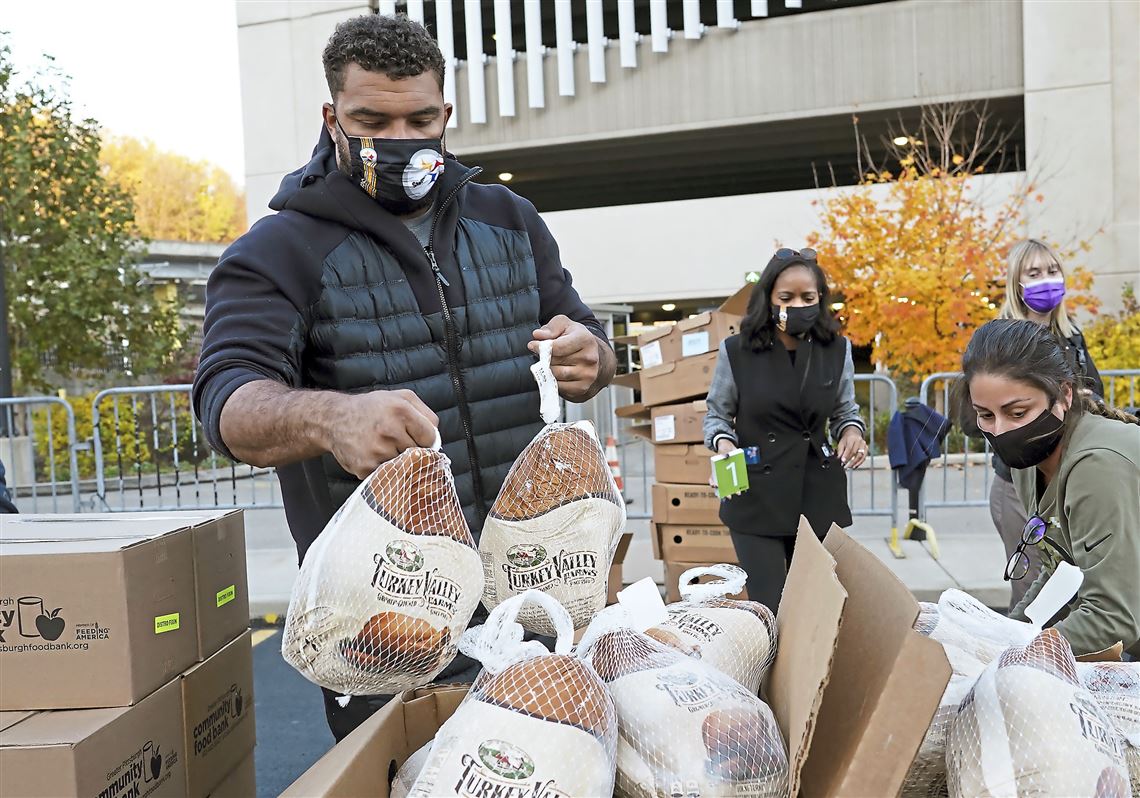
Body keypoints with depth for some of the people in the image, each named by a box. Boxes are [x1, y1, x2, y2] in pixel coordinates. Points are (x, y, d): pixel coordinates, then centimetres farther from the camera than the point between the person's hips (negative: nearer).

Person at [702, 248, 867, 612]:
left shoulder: (837, 349, 3)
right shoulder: (737, 351, -3)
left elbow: (846, 410, 16)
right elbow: (716, 414, 7)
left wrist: (853, 430, -6)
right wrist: (723, 441, -14)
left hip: (819, 495, 3)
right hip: (756, 496, -2)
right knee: (769, 609, -4)